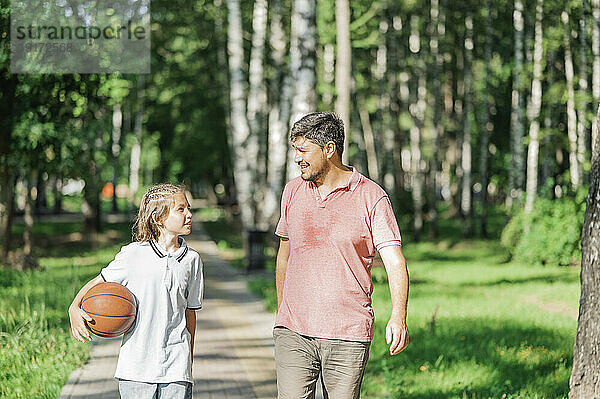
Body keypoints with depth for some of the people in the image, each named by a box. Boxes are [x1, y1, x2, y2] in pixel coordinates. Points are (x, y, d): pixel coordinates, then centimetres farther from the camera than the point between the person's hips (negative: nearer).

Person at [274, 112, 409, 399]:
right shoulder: (293, 192, 10)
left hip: (348, 335, -2)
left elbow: (395, 262, -10)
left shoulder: (372, 198, -3)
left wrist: (398, 318, -25)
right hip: (293, 332, 3)